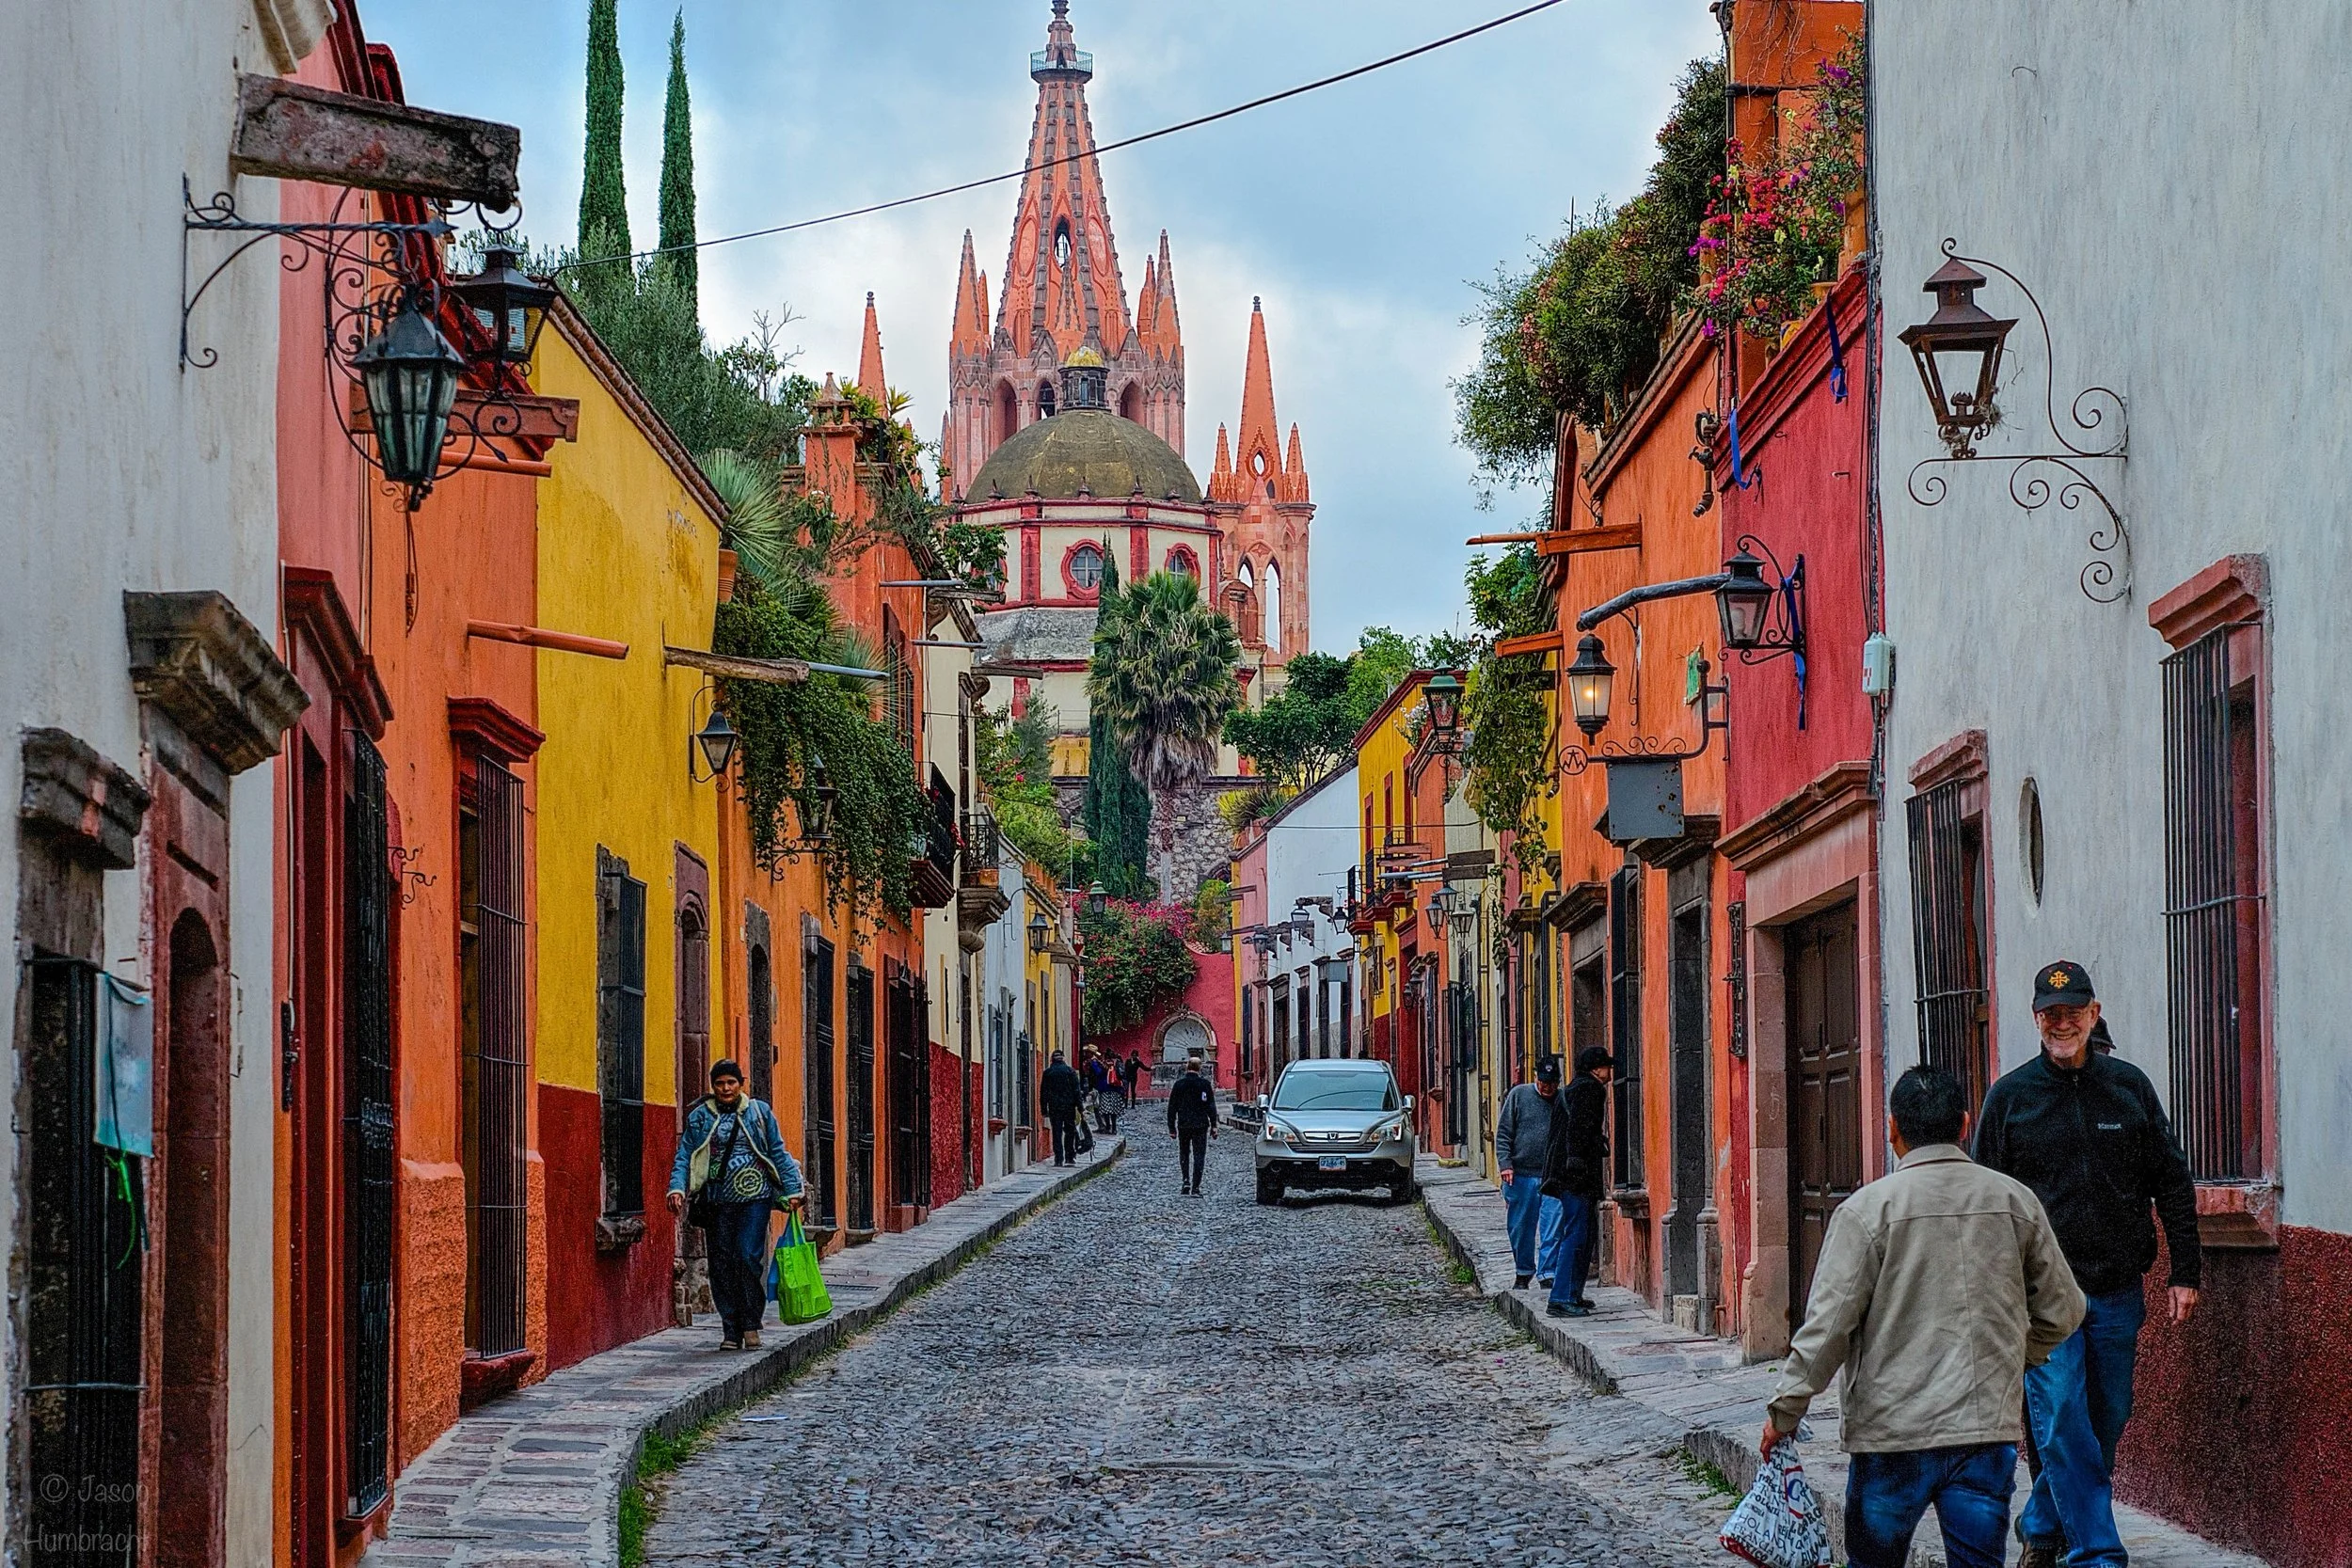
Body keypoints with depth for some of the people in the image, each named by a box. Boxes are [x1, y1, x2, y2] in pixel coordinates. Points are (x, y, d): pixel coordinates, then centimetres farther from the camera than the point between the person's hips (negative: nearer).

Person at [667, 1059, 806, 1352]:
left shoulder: (759, 1112, 8)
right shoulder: (699, 1117, 8)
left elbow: (778, 1153, 10)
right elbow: (684, 1157, 5)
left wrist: (792, 1190, 4)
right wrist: (677, 1188, -10)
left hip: (754, 1197, -2)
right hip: (718, 1200, 2)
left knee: (749, 1257, -12)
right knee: (722, 1264, 1)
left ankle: (751, 1325, 0)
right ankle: (731, 1330, 8)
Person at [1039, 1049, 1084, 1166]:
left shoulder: (1047, 1072, 5)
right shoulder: (1070, 1070, 1)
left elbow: (1043, 1092, 6)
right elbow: (1076, 1090, -2)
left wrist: (1044, 1110, 9)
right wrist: (1079, 1107, 0)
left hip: (1054, 1107, 1)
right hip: (1069, 1106, -1)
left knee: (1057, 1133, 2)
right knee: (1070, 1131, 7)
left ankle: (1059, 1158, -3)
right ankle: (1070, 1157, 3)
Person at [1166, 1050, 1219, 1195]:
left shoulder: (1179, 1084, 1)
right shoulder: (1205, 1083, -3)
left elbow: (1172, 1108, 3)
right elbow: (1211, 1107, -3)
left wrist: (1171, 1128, 9)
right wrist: (1214, 1126, 0)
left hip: (1183, 1126, 1)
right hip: (1201, 1125, -1)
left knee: (1184, 1154, 16)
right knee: (1199, 1156, 1)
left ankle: (1186, 1180, -1)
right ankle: (1195, 1188, -5)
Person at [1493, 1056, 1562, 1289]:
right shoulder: (1519, 1095, 4)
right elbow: (1503, 1133, 5)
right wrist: (1505, 1163, -5)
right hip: (1520, 1175, 1)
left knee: (1553, 1228, -9)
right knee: (1520, 1228, 9)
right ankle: (1523, 1273, 23)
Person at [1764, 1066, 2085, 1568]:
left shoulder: (1867, 1210, -7)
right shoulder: (2016, 1200, 4)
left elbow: (1828, 1325, -9)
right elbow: (2062, 1310, 12)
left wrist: (1784, 1411, 0)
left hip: (1892, 1434, -2)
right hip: (1988, 1431, 3)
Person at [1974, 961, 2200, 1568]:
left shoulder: (2130, 1086, 7)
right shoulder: (2010, 1096, 2)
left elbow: (2172, 1184, 10)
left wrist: (2184, 1273, 4)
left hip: (2117, 1291, 3)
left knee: (2106, 1420, 9)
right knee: (2062, 1422, -10)